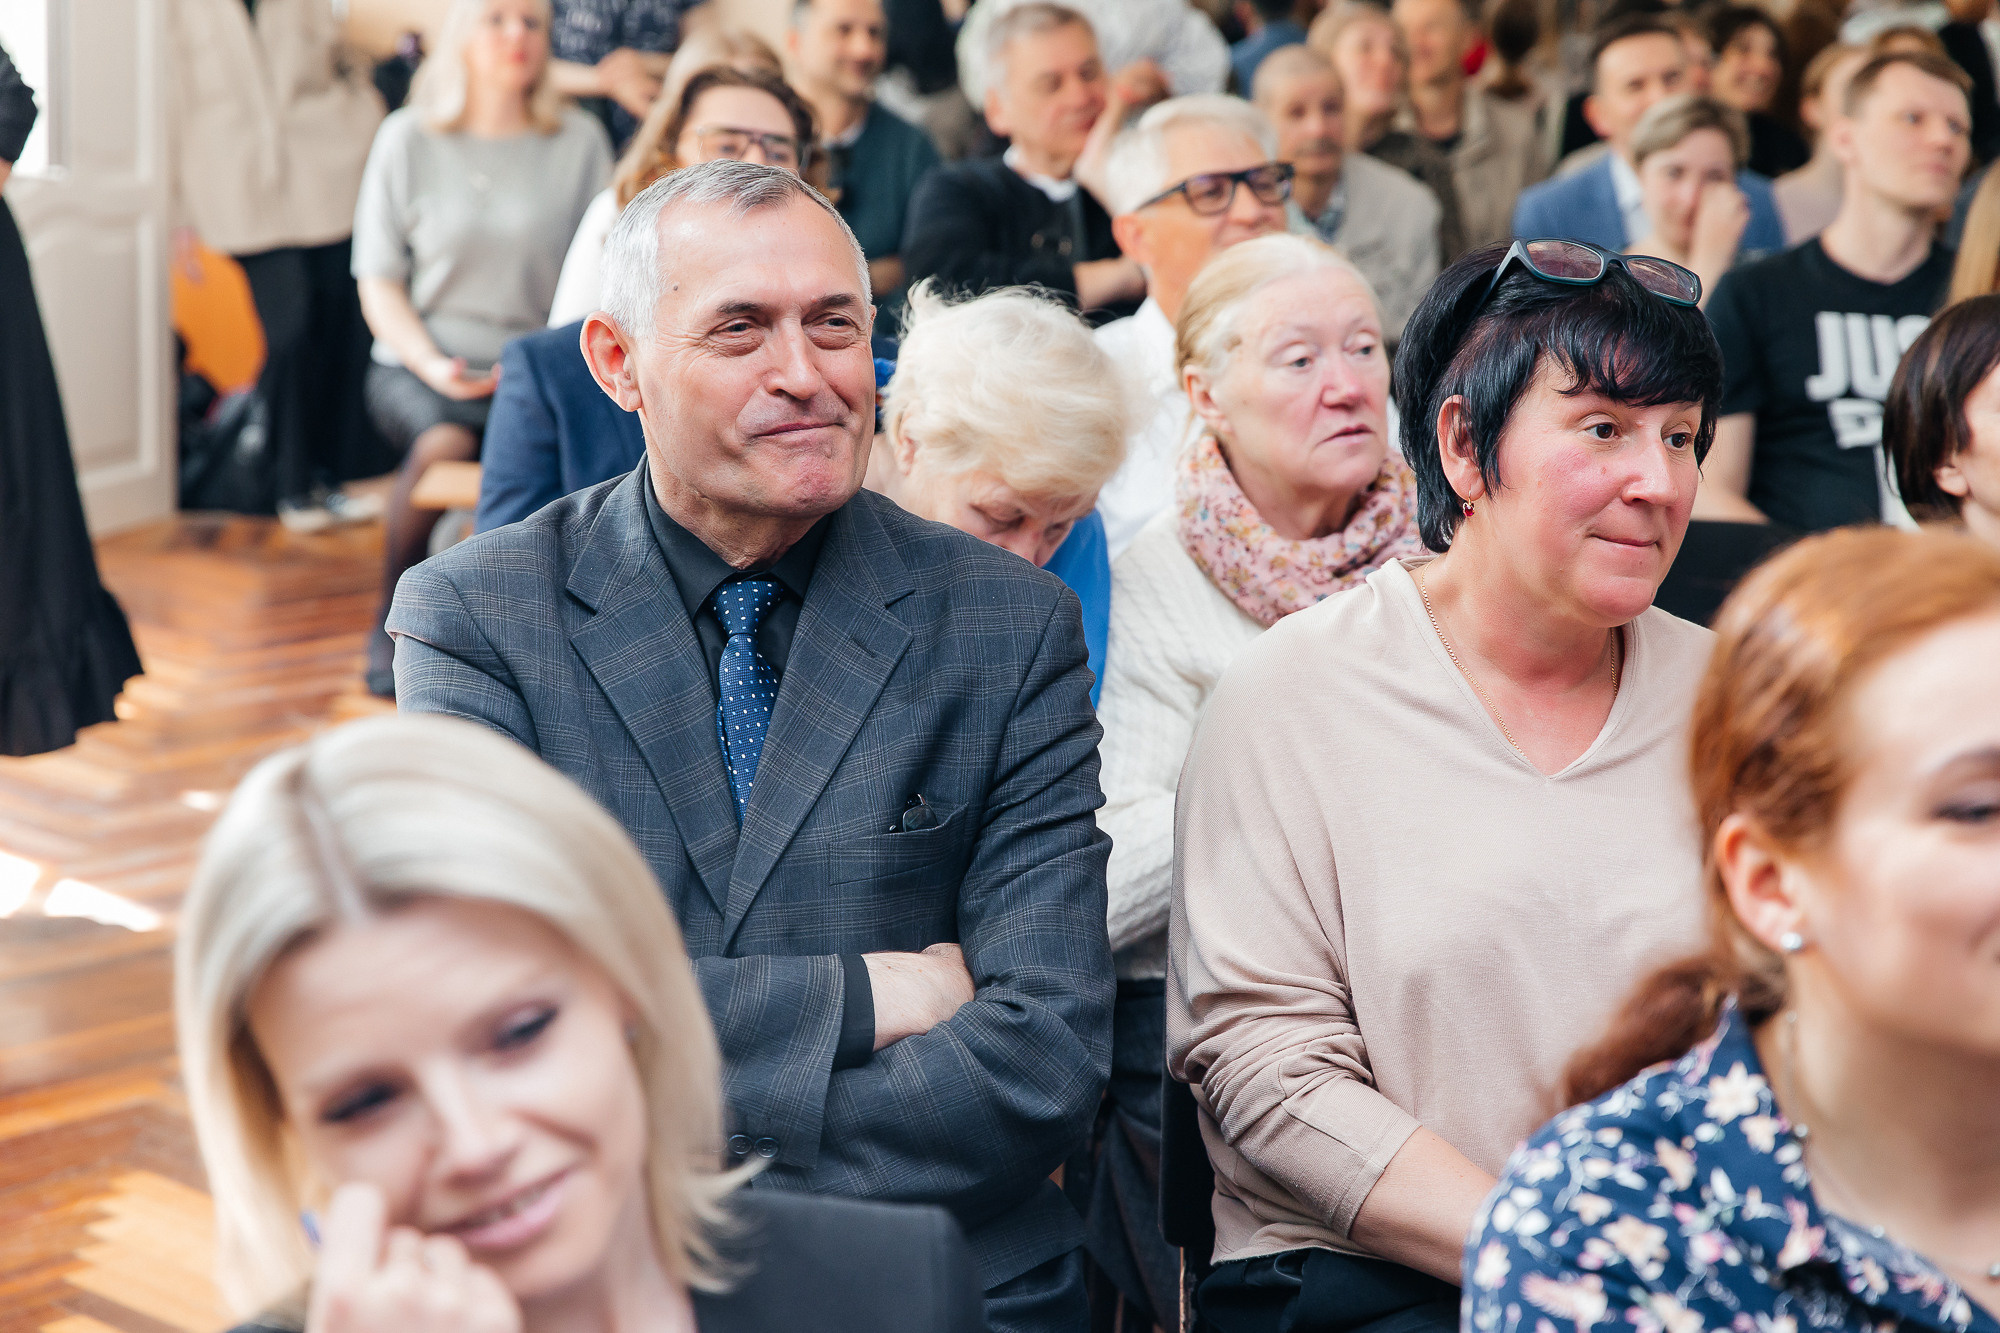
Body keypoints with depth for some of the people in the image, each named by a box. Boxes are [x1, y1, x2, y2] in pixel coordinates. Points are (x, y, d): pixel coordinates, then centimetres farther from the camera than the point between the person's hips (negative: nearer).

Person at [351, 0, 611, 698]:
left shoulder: (580, 142, 7)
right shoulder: (408, 138, 5)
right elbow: (378, 282, 4)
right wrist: (432, 365, -12)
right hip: (416, 364, 0)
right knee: (443, 443, -35)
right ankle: (392, 627, -12)